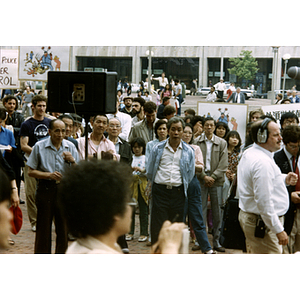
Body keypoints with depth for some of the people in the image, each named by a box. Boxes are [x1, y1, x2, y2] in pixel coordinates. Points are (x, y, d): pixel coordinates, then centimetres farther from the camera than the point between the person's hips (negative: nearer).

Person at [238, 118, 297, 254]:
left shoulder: (248, 153, 10)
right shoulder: (263, 162, -23)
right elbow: (263, 201, -26)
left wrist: (284, 179, 9)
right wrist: (279, 230, -22)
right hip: (263, 223, -11)